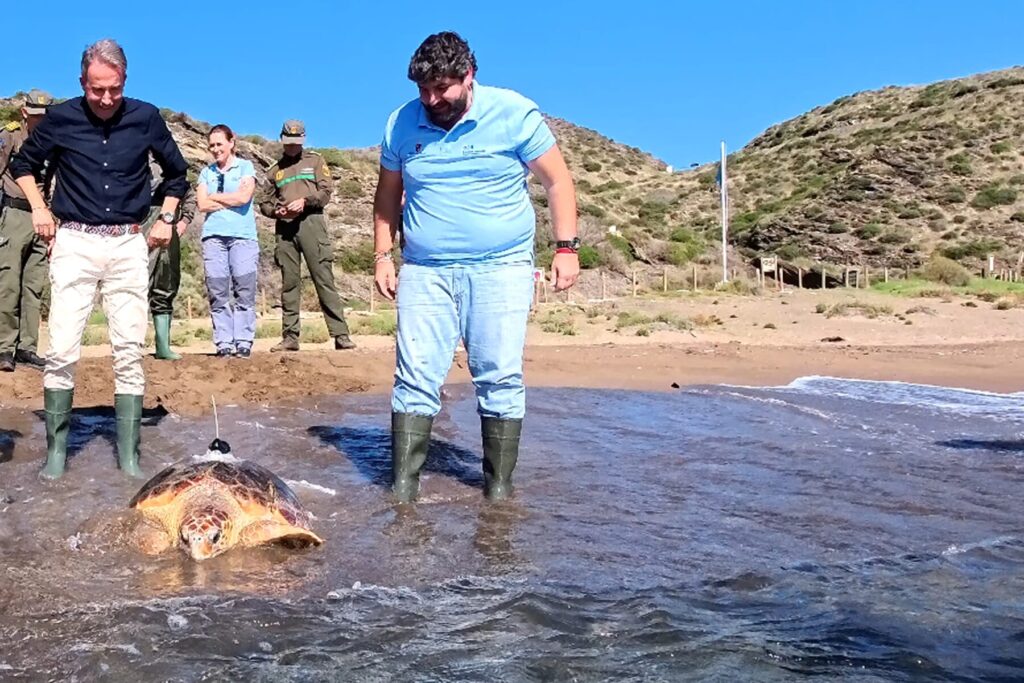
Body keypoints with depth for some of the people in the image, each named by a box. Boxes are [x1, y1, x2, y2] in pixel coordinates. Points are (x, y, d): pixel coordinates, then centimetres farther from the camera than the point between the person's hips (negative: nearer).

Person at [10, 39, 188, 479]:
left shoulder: (146, 118, 1)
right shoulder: (61, 118, -1)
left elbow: (176, 172, 17)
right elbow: (23, 163, 16)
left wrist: (166, 218, 8)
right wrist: (38, 208, 5)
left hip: (128, 245, 1)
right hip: (74, 244, -1)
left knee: (129, 352, 0)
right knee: (62, 349, -7)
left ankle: (129, 455, 5)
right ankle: (56, 449, 5)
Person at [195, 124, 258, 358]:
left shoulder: (245, 166, 9)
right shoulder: (207, 172, 18)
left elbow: (244, 197, -6)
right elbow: (202, 204, 5)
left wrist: (214, 197, 4)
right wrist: (231, 201, -1)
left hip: (242, 235, -3)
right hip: (213, 236, 3)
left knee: (244, 291, -8)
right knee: (217, 293, -3)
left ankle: (243, 342, -6)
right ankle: (223, 343, -1)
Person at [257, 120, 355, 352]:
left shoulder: (315, 161, 15)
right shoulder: (275, 169, 22)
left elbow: (326, 191, 3)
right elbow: (264, 202, 17)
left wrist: (305, 201, -14)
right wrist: (277, 210, -4)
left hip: (311, 222, -3)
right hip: (284, 227, 3)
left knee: (324, 280, -8)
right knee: (289, 284, 2)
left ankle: (340, 335, -10)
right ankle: (290, 337, 4)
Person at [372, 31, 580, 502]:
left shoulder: (515, 114, -3)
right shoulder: (402, 124, 5)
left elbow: (557, 181, 2)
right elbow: (387, 194, 18)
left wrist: (566, 248, -4)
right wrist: (382, 255, 10)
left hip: (501, 269, -2)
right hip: (425, 272, 2)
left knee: (500, 378, -3)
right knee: (415, 376, -4)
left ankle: (499, 488, 7)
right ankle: (402, 487, 0)